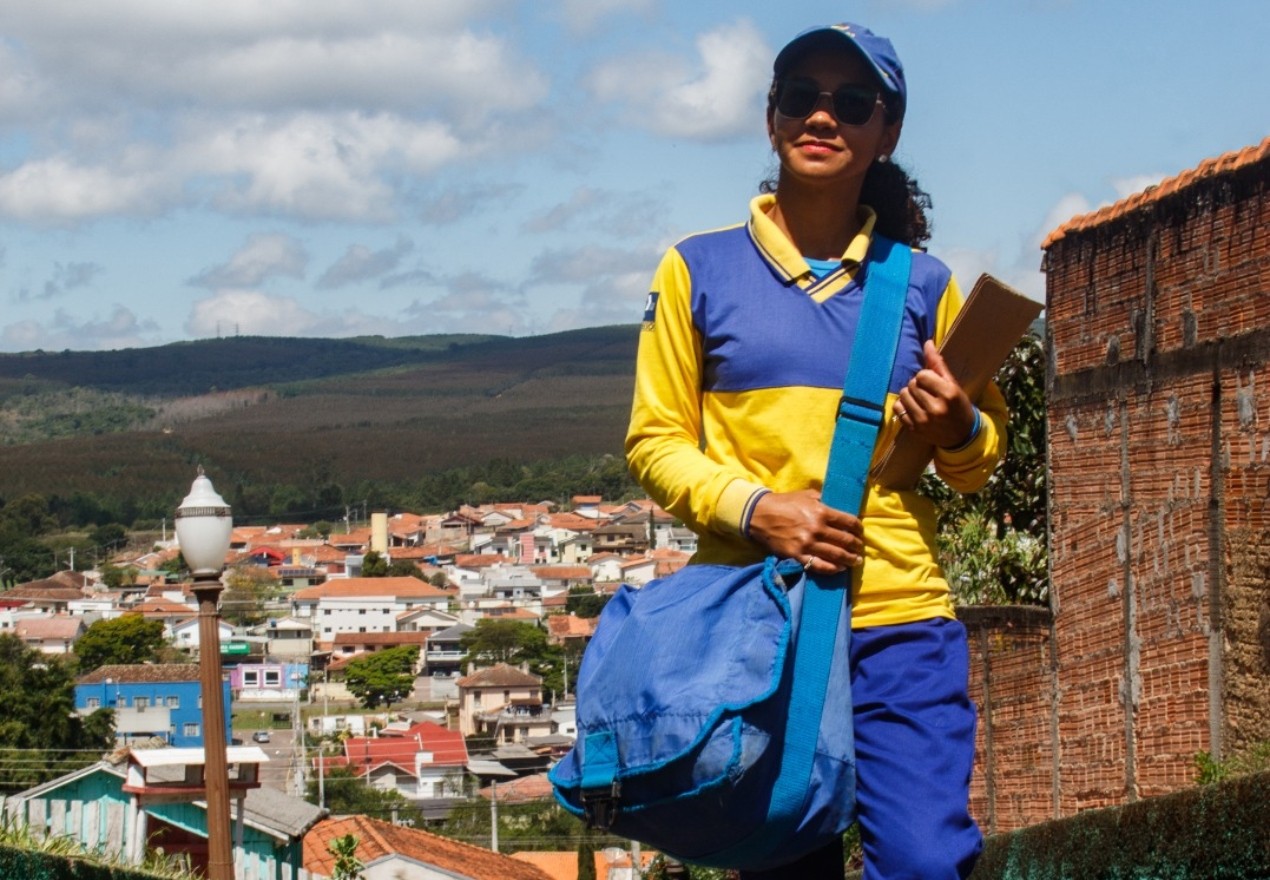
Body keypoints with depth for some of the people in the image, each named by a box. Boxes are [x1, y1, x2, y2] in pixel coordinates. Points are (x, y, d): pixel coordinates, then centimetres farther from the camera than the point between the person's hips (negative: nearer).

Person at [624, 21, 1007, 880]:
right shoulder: (698, 270, 6)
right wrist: (754, 507, -13)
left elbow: (980, 463, 18)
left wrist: (957, 429, -5)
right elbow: (655, 441, 4)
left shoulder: (922, 284, 11)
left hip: (900, 622, 1)